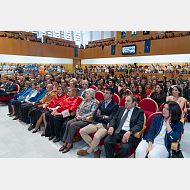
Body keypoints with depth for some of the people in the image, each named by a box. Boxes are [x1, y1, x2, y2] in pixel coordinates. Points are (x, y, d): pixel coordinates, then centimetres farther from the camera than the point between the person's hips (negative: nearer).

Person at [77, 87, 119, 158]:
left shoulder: (115, 105, -4)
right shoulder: (101, 102, 15)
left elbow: (109, 119, -13)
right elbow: (95, 115, 8)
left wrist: (100, 116, 0)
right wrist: (104, 116, -5)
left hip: (105, 126, -6)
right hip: (96, 123, 6)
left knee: (97, 136, -33)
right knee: (82, 131, -12)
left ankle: (88, 151, 0)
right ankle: (96, 149, 0)